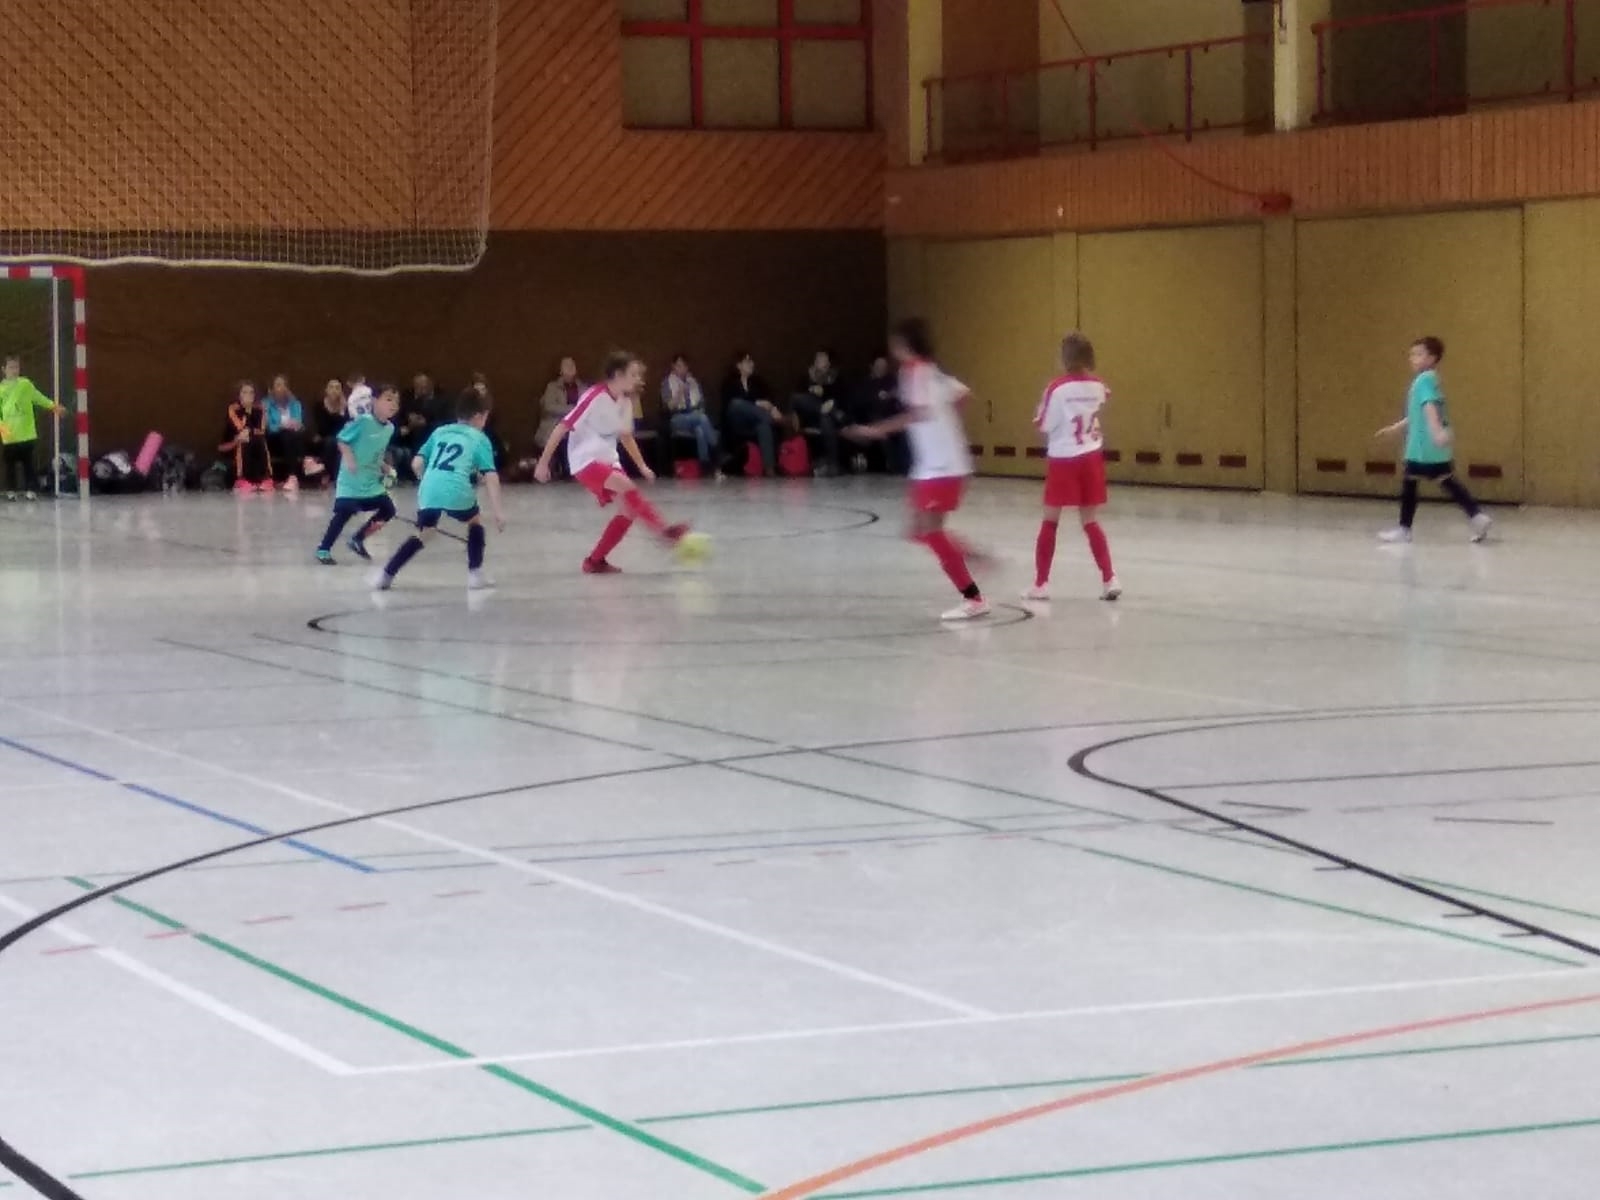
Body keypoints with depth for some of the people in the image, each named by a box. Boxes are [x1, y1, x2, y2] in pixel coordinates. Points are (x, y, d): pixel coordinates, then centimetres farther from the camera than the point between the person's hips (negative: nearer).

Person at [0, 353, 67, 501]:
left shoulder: (26, 384, 2)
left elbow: (39, 397, 16)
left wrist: (53, 406, 12)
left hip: (26, 433, 0)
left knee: (28, 462, 3)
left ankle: (31, 489, 4)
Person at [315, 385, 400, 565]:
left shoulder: (390, 428, 4)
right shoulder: (363, 422, -18)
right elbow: (342, 440, -12)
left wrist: (384, 467, 6)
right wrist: (349, 459, -24)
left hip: (372, 481, 7)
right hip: (352, 480, -7)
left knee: (388, 511, 6)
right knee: (344, 512, -11)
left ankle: (357, 540, 21)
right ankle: (323, 549, 4)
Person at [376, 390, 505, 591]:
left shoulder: (439, 432, 24)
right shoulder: (480, 439, 12)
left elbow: (417, 464, 20)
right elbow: (491, 476, 2)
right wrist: (497, 511, -2)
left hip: (429, 492, 3)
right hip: (457, 492, -3)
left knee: (422, 534, 22)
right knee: (476, 522, 25)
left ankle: (386, 576, 15)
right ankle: (475, 575, 20)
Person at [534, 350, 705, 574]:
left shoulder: (625, 402, 4)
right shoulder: (595, 397, -20)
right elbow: (562, 428, -16)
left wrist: (642, 466, 16)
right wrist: (543, 463, -16)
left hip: (608, 461, 8)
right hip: (586, 461, -8)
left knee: (629, 510, -2)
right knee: (627, 487, -30)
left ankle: (595, 561, 8)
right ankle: (664, 531, -38)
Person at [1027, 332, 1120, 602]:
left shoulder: (1058, 389, -15)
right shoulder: (1098, 387, 0)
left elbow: (1045, 426, -11)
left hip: (1063, 459, -4)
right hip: (1091, 457, 4)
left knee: (1050, 521, 7)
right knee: (1090, 522, 12)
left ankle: (1040, 584, 9)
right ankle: (1109, 579, 4)